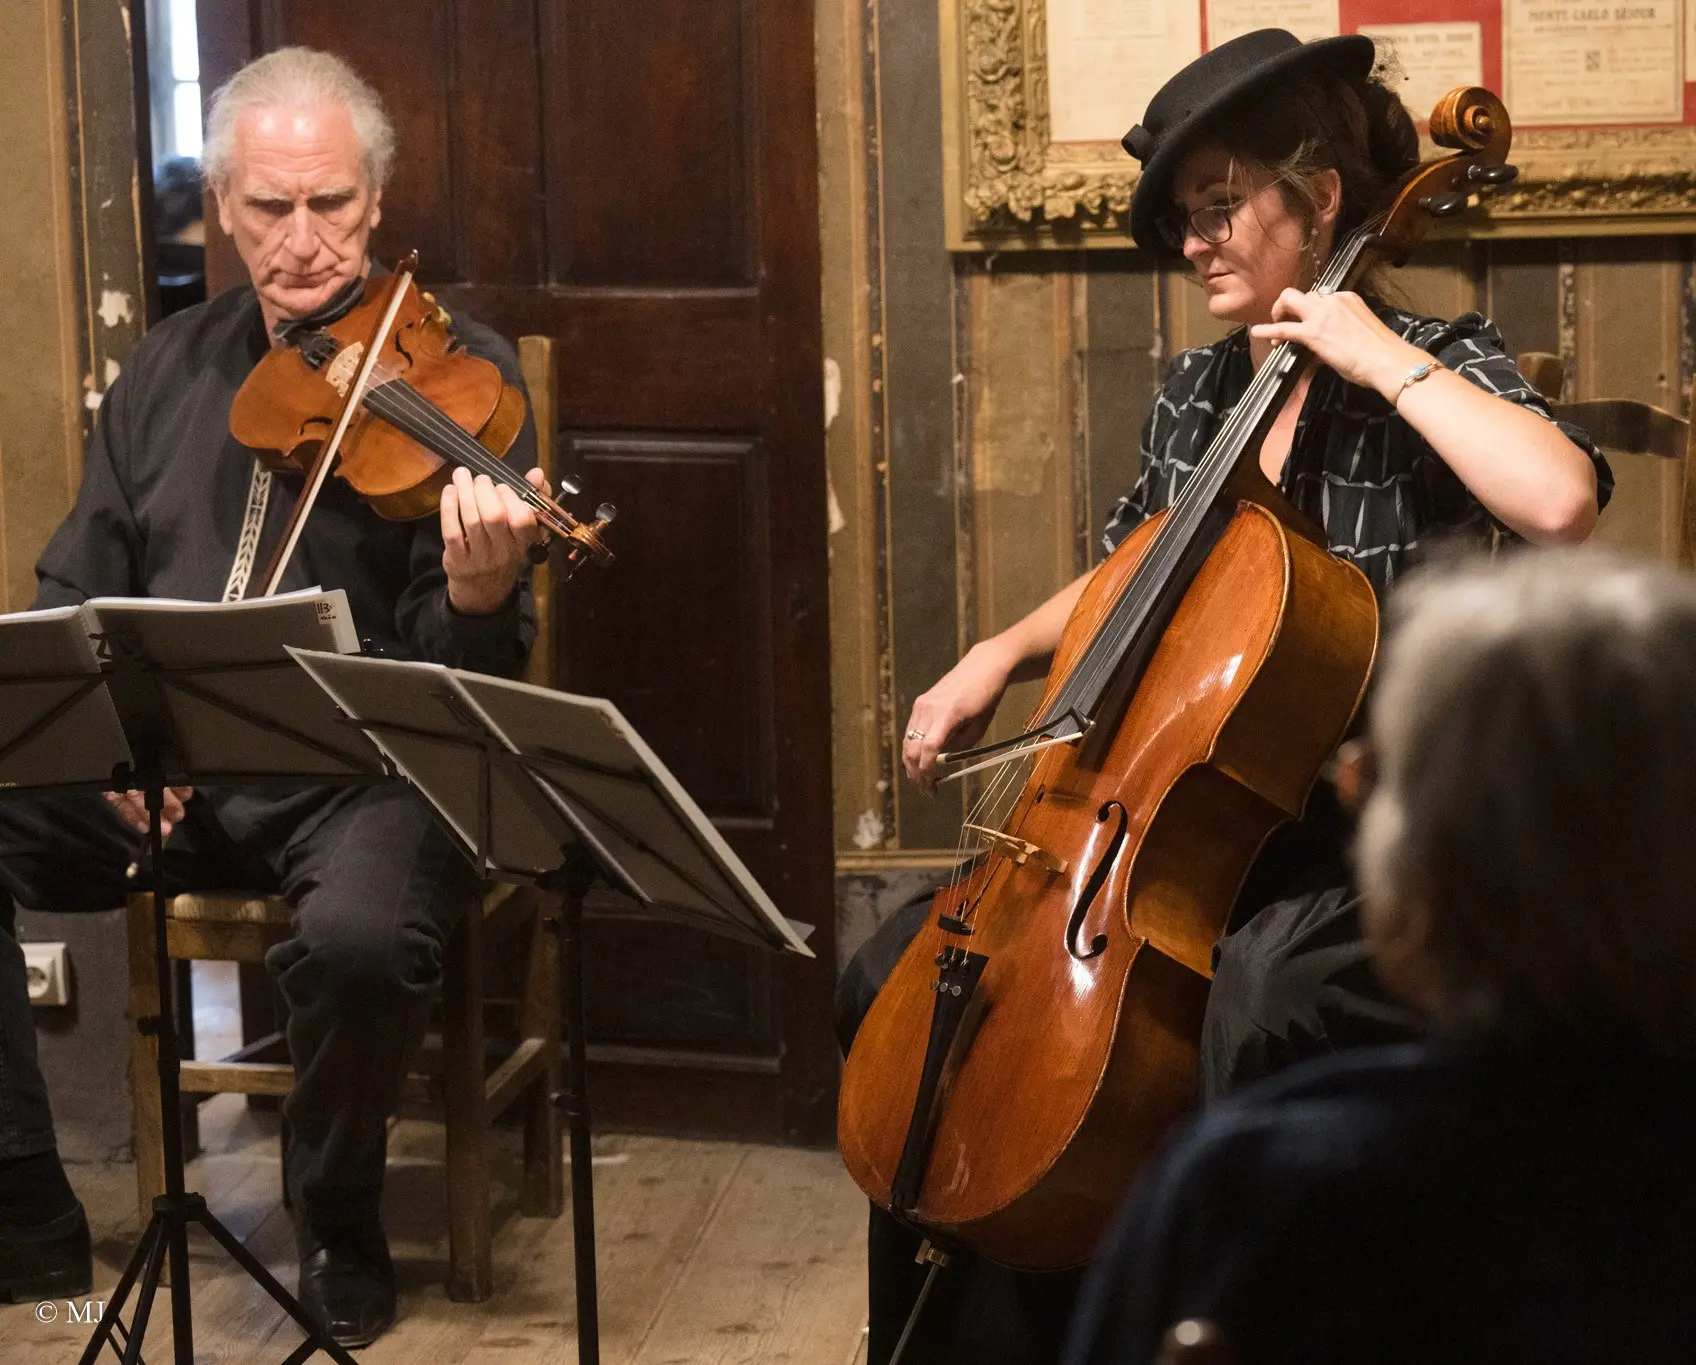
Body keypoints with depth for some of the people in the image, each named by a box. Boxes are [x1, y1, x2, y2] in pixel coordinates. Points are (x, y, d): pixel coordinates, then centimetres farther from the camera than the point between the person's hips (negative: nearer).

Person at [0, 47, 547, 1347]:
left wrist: (480, 594, -33)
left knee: (362, 934, -36)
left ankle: (340, 1229, -5)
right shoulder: (172, 368, 12)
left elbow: (471, 677, -9)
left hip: (365, 769, -5)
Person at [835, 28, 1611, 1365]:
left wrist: (1389, 361, -24)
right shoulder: (1197, 390, 10)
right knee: (897, 977, -4)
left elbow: (1561, 503, -33)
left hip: (1358, 850, -7)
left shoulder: (1431, 368, -10)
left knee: (1241, 1024, -38)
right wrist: (1003, 656, 10)